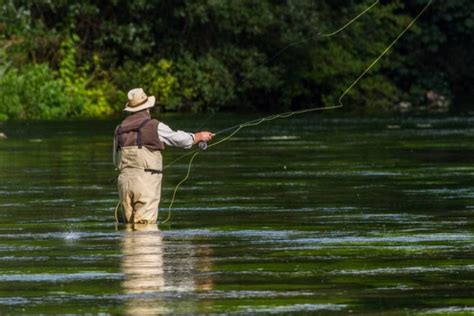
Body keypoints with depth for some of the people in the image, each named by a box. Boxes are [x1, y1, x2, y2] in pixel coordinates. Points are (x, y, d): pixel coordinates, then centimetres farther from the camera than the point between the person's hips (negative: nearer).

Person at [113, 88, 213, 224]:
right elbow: (180, 139, 9)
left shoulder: (119, 129, 10)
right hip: (146, 180, -5)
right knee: (145, 223, -8)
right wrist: (200, 136, 28)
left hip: (125, 180, 5)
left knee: (130, 224, 12)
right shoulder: (154, 126, -4)